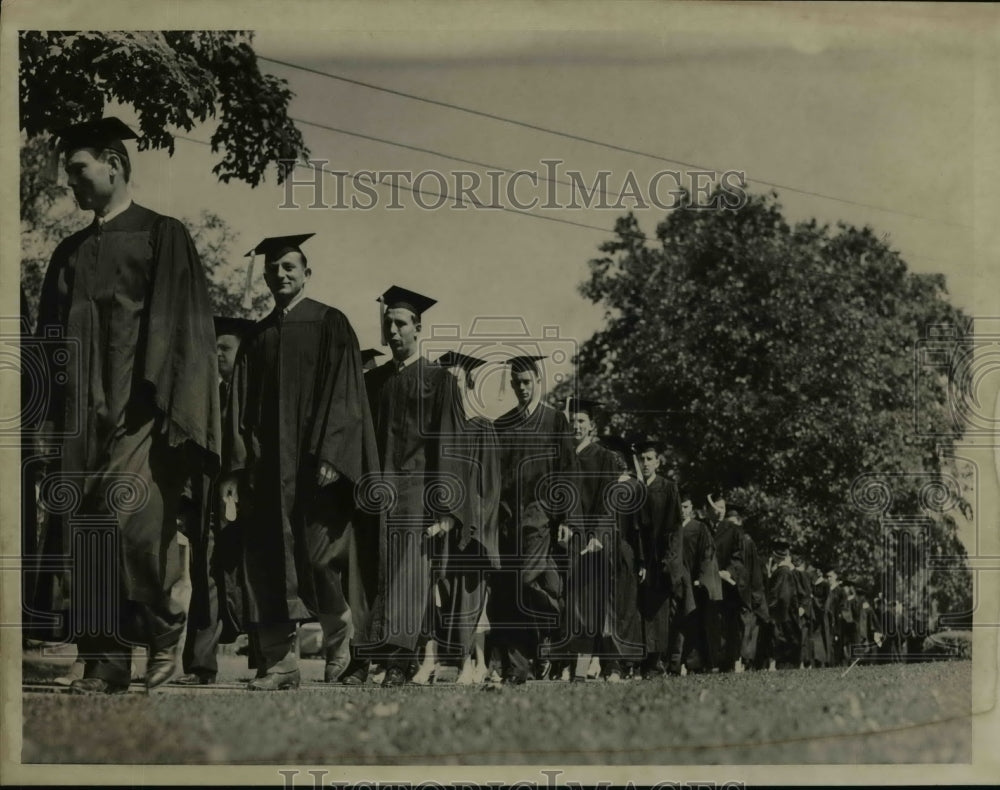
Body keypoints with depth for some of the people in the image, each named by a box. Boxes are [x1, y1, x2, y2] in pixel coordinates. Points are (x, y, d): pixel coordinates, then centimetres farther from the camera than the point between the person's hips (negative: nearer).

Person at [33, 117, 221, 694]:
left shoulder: (163, 236, 4)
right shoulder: (70, 254, 21)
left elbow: (184, 326, -4)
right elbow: (50, 339, 20)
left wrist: (169, 409, -13)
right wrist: (47, 422, 10)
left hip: (141, 413, -6)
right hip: (82, 417, 6)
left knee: (127, 514, -19)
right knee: (81, 530, -2)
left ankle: (164, 630, 3)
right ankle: (105, 663, 3)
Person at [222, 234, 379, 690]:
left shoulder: (330, 324, 4)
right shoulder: (256, 338, 17)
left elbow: (342, 393, -5)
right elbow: (240, 407, 13)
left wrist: (328, 456, -16)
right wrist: (234, 470, 4)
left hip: (317, 464, -4)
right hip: (266, 469, 5)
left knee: (321, 559, -9)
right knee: (270, 565, 0)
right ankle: (279, 662, 2)